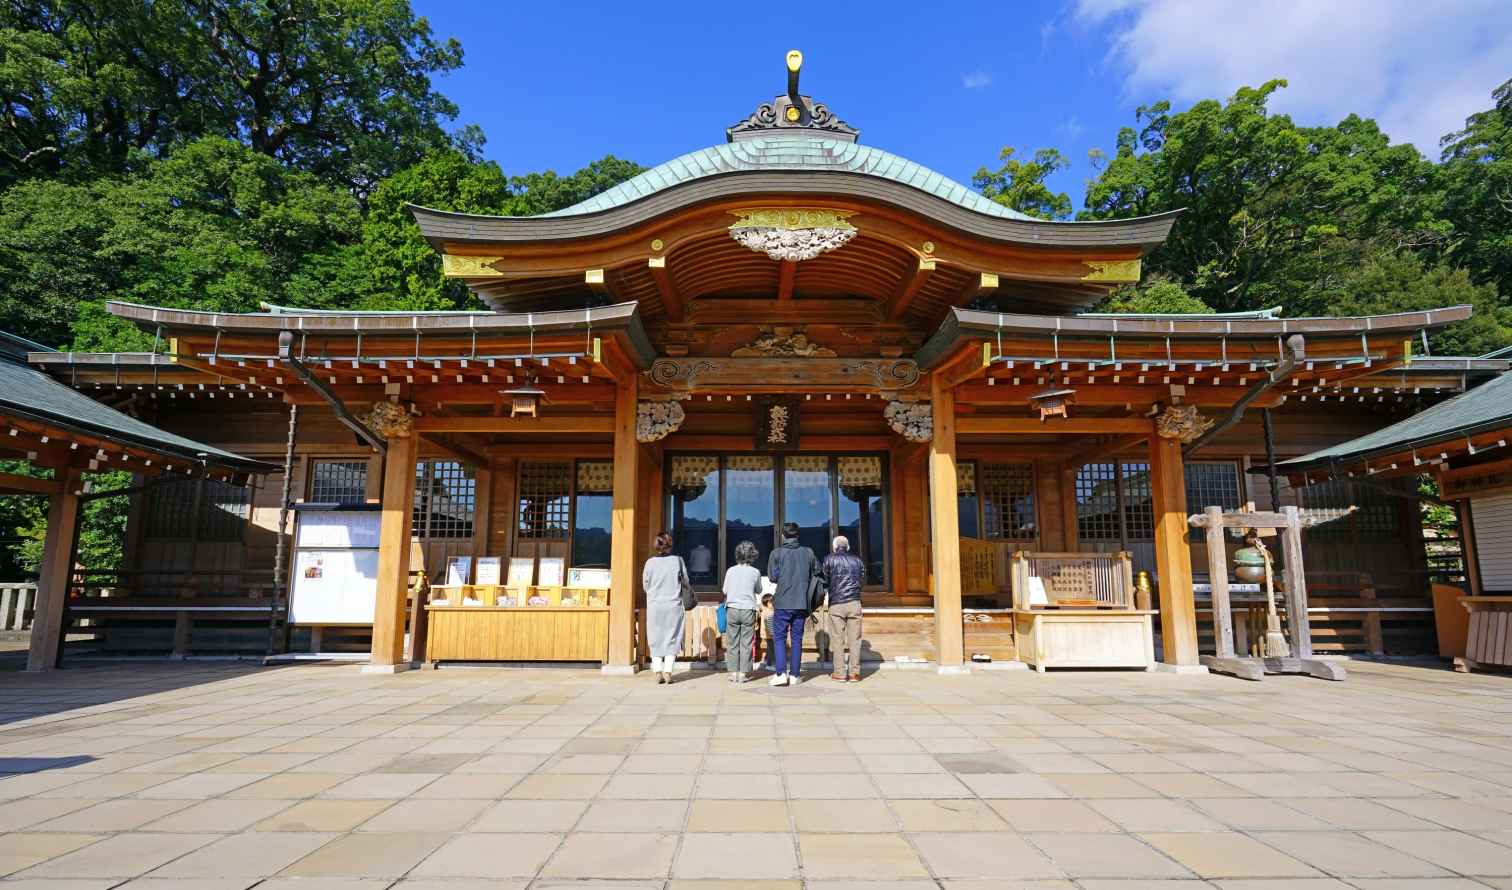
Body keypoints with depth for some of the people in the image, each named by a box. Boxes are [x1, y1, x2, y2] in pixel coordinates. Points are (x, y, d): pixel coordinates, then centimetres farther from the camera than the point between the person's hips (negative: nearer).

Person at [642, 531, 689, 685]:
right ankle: (667, 671, 4)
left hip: (654, 605, 1)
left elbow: (645, 585, 5)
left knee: (656, 639, 9)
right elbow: (686, 581, 2)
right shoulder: (677, 560, -7)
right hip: (673, 605, -1)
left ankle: (658, 672, 6)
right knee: (671, 638, 8)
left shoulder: (650, 562, -4)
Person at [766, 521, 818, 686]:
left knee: (779, 638, 5)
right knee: (797, 639, 9)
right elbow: (816, 574, 7)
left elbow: (772, 576, -3)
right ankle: (794, 675, 10)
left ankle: (780, 673, -4)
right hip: (802, 603, 3)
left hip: (783, 602, -3)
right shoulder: (808, 552, 3)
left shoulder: (777, 553, -5)